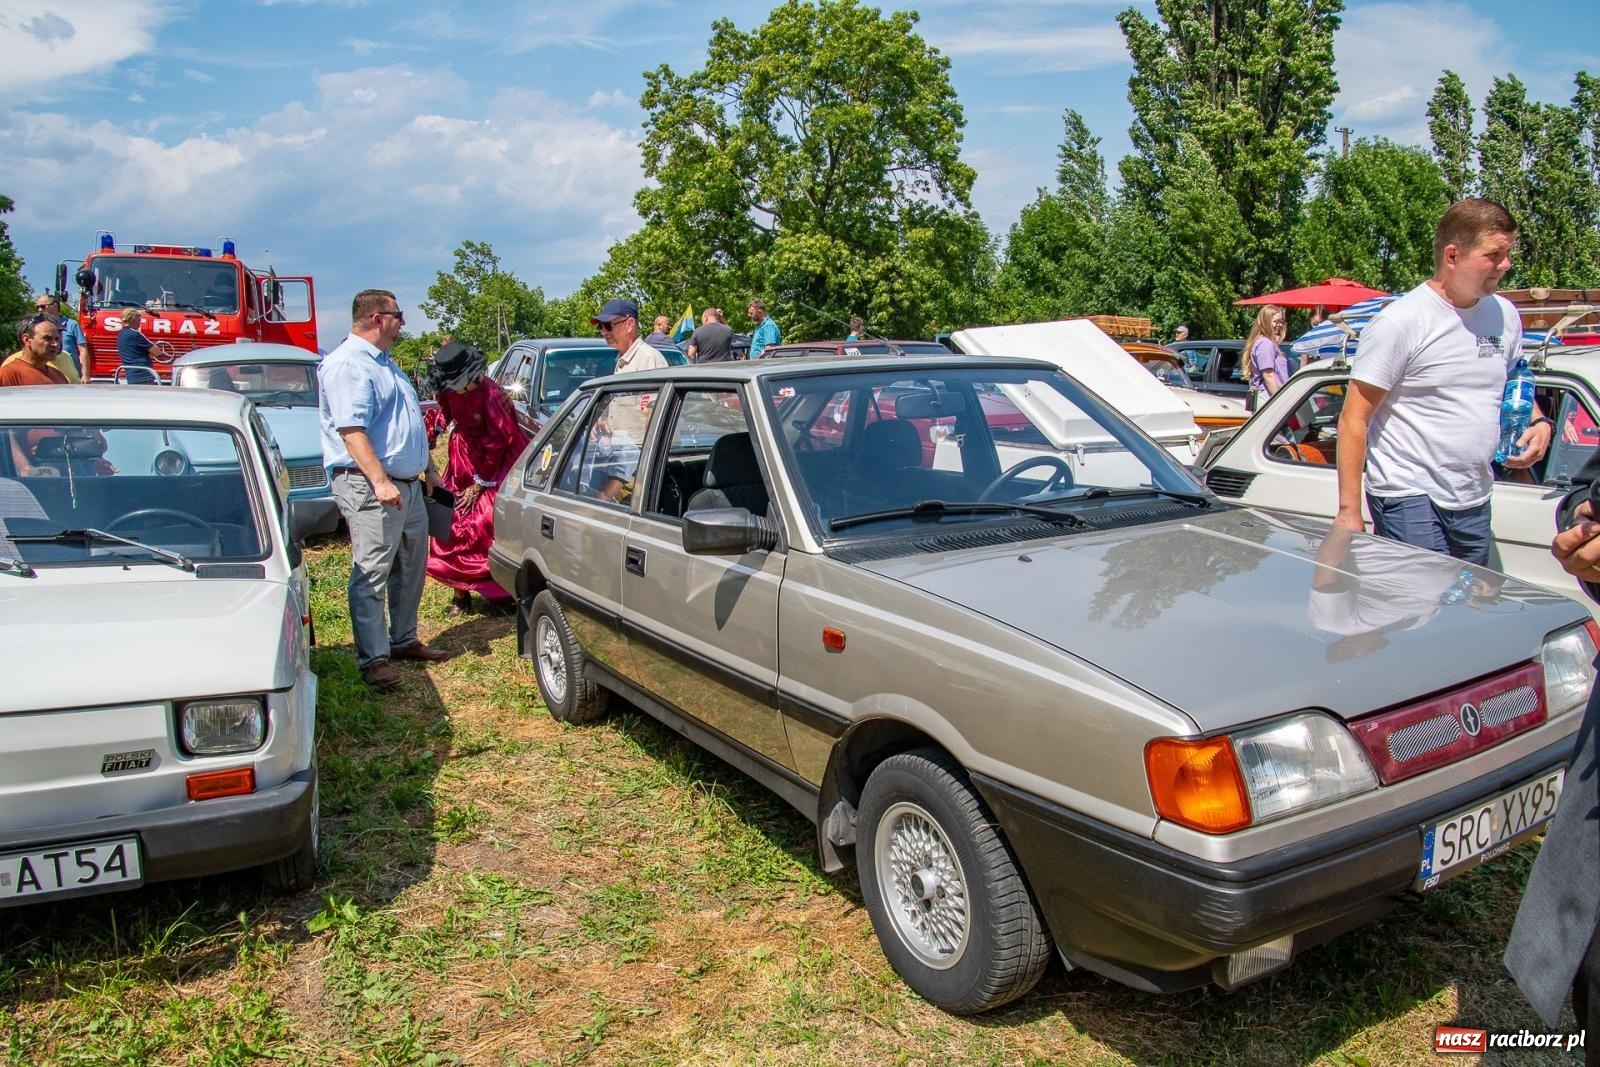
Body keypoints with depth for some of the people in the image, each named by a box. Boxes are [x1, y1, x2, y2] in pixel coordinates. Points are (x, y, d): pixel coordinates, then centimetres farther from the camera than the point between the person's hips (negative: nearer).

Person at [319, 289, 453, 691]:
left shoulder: (383, 363, 19)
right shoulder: (347, 365, -13)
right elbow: (352, 430, -23)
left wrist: (427, 467, 26)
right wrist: (380, 481, -30)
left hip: (408, 485, 10)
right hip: (370, 489, -10)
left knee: (411, 568, 16)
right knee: (371, 575, -5)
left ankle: (404, 640, 28)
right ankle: (373, 658, -1)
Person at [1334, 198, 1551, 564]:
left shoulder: (1505, 315, 8)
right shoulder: (1401, 322, -13)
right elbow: (1353, 421, -14)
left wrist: (1538, 422, 5)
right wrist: (1349, 511, -19)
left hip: (1475, 503, 7)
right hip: (1409, 499, -7)